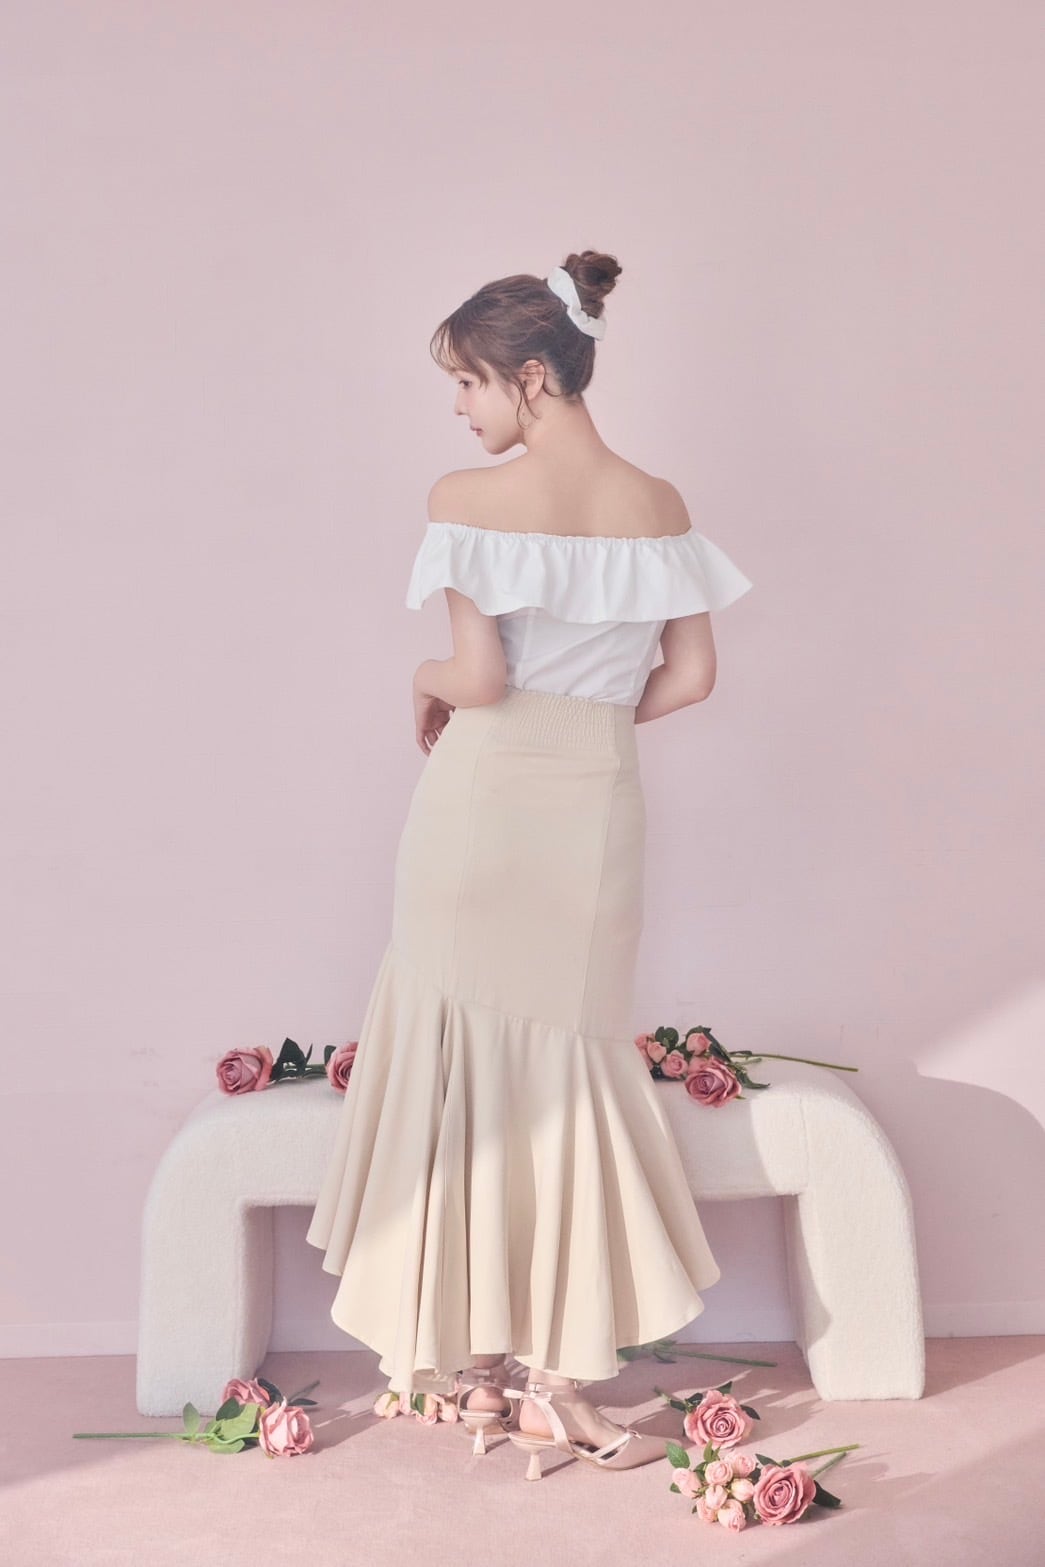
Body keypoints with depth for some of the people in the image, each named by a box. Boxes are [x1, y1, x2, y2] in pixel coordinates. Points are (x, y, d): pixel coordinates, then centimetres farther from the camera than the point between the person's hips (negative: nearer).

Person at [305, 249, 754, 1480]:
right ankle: (552, 1377, 15)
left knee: (462, 1061, 10)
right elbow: (690, 677, 4)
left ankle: (467, 1352, 22)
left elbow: (480, 676, -15)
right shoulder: (658, 505, 4)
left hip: (481, 797, -3)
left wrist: (427, 680, 6)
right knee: (569, 1068, 12)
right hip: (597, 810, 4)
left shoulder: (468, 500, -10)